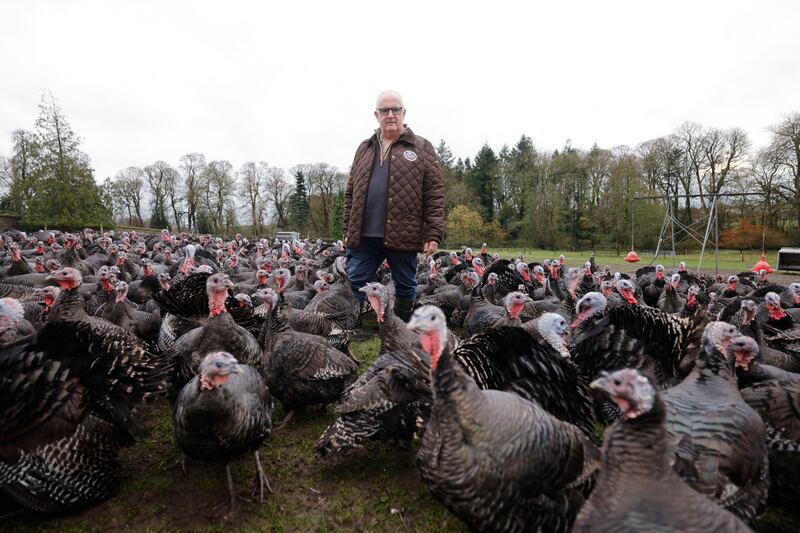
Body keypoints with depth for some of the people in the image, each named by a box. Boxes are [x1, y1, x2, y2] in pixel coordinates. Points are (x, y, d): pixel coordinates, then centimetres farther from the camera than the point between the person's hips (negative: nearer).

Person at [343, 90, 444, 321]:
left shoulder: (422, 149, 5)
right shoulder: (365, 148, 16)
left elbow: (435, 195, -2)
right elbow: (351, 193, 17)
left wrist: (433, 234, -9)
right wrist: (348, 228, 11)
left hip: (402, 236, -2)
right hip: (363, 235, 3)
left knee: (405, 287, 10)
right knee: (355, 286, 4)